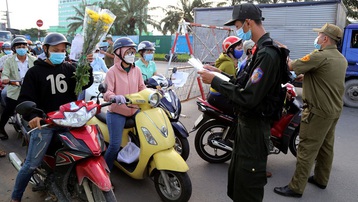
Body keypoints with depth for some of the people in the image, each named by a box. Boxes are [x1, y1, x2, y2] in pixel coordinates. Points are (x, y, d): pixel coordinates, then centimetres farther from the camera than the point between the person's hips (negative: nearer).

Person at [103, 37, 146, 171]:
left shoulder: (136, 70, 9)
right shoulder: (112, 71, -7)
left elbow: (142, 88, 14)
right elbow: (106, 92, -16)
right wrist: (115, 97, -37)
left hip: (134, 111, 5)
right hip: (117, 113, -5)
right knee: (115, 145, -10)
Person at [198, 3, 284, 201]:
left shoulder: (267, 54, -24)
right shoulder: (262, 49, 10)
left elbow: (248, 98, -29)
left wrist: (215, 81, -21)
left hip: (255, 127, -10)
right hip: (247, 121, 10)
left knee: (248, 180, 4)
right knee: (236, 172, 24)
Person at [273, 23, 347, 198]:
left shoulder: (319, 56, -20)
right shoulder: (341, 59, 10)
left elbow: (291, 66, -14)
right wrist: (304, 77, 19)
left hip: (318, 111, -9)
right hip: (335, 109, 9)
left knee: (307, 149, -4)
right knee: (326, 146, 18)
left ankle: (296, 187, 3)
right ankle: (321, 179, 32)